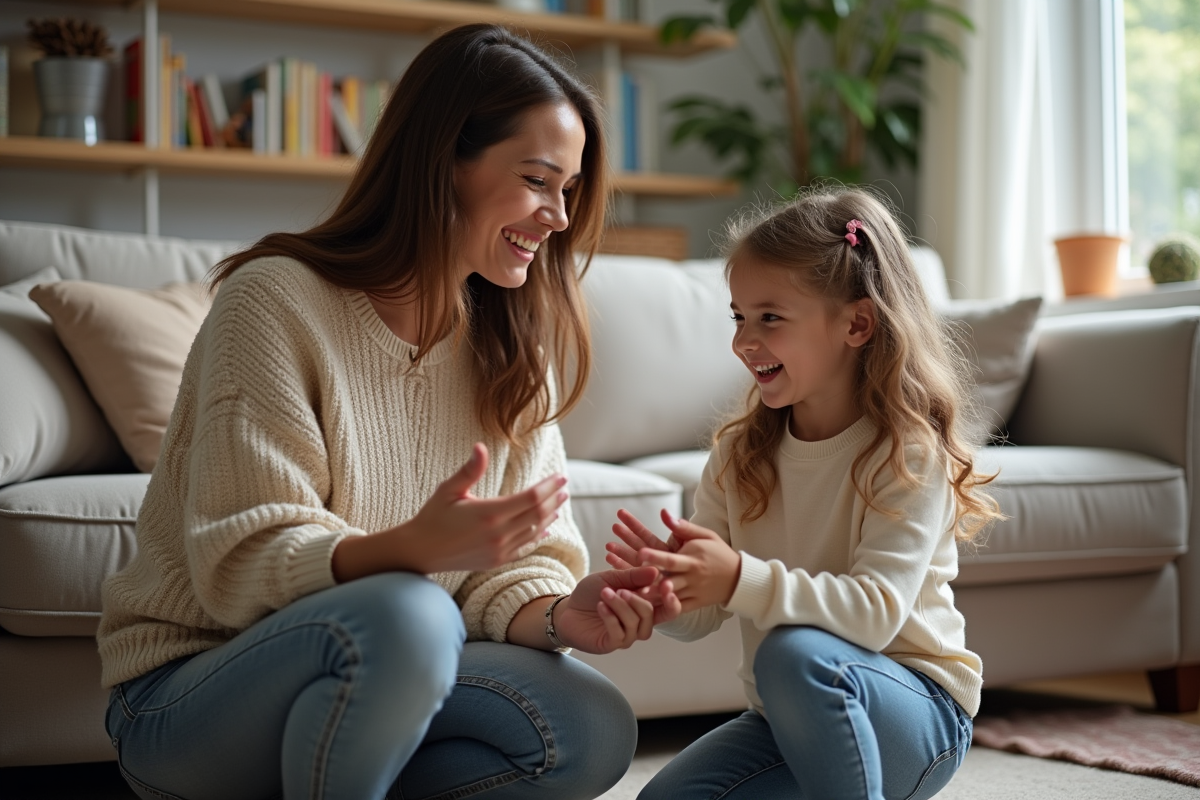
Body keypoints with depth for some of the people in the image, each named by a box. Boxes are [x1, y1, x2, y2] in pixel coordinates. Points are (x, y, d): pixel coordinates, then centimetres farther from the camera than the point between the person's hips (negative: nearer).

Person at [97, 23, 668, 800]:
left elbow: (511, 565, 1)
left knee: (595, 729, -20)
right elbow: (240, 564, -20)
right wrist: (412, 550, -38)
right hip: (191, 696, -5)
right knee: (401, 613, -36)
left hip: (377, 679, 6)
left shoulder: (508, 346, 6)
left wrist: (559, 612, -22)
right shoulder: (277, 300, -13)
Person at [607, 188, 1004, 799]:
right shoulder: (739, 455, 2)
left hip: (915, 712, -6)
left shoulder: (909, 453, -16)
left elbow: (876, 612, -28)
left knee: (794, 652, -35)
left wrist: (740, 580, -39)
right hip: (789, 721, 6)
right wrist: (671, 594, -24)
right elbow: (702, 618, 0)